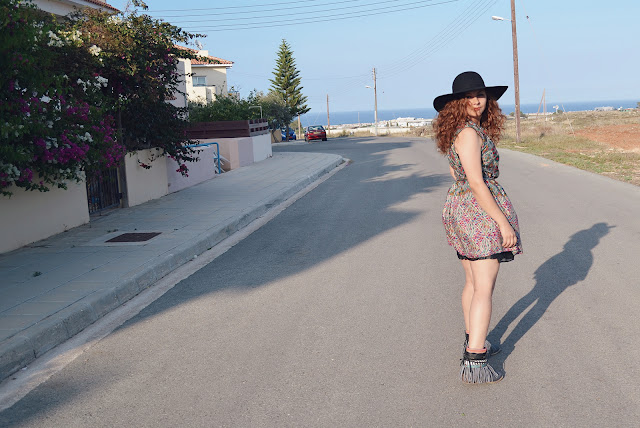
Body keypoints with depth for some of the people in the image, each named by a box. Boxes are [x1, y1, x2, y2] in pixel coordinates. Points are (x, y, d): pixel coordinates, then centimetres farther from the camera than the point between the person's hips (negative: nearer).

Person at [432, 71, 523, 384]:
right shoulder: (470, 132, -19)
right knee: (484, 288, -6)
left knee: (472, 282, 20)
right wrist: (503, 222, -20)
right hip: (482, 211, -9)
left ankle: (473, 341, 34)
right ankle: (474, 362, -5)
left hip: (457, 208, 9)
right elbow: (477, 183, -23)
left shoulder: (453, 133, 10)